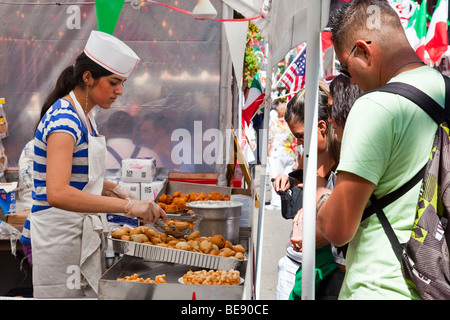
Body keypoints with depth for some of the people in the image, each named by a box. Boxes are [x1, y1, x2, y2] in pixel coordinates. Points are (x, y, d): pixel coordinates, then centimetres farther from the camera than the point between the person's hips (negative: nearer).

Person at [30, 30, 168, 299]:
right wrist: (127, 205, -34)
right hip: (60, 234, -9)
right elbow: (57, 193, -33)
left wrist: (116, 191, 6)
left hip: (84, 232, 9)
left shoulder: (83, 117, 10)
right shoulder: (64, 119, -20)